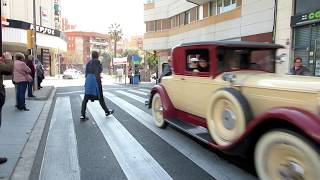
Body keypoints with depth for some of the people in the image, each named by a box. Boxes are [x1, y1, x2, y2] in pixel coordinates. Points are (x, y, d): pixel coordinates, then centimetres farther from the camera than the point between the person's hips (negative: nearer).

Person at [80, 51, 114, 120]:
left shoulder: (88, 62, 17)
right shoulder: (97, 61, -6)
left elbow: (86, 73, 16)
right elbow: (97, 72, -16)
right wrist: (99, 81, -17)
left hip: (88, 80, 7)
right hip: (95, 80, -7)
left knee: (86, 98, 2)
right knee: (100, 97, 5)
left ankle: (82, 115, -5)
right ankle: (107, 111, 21)